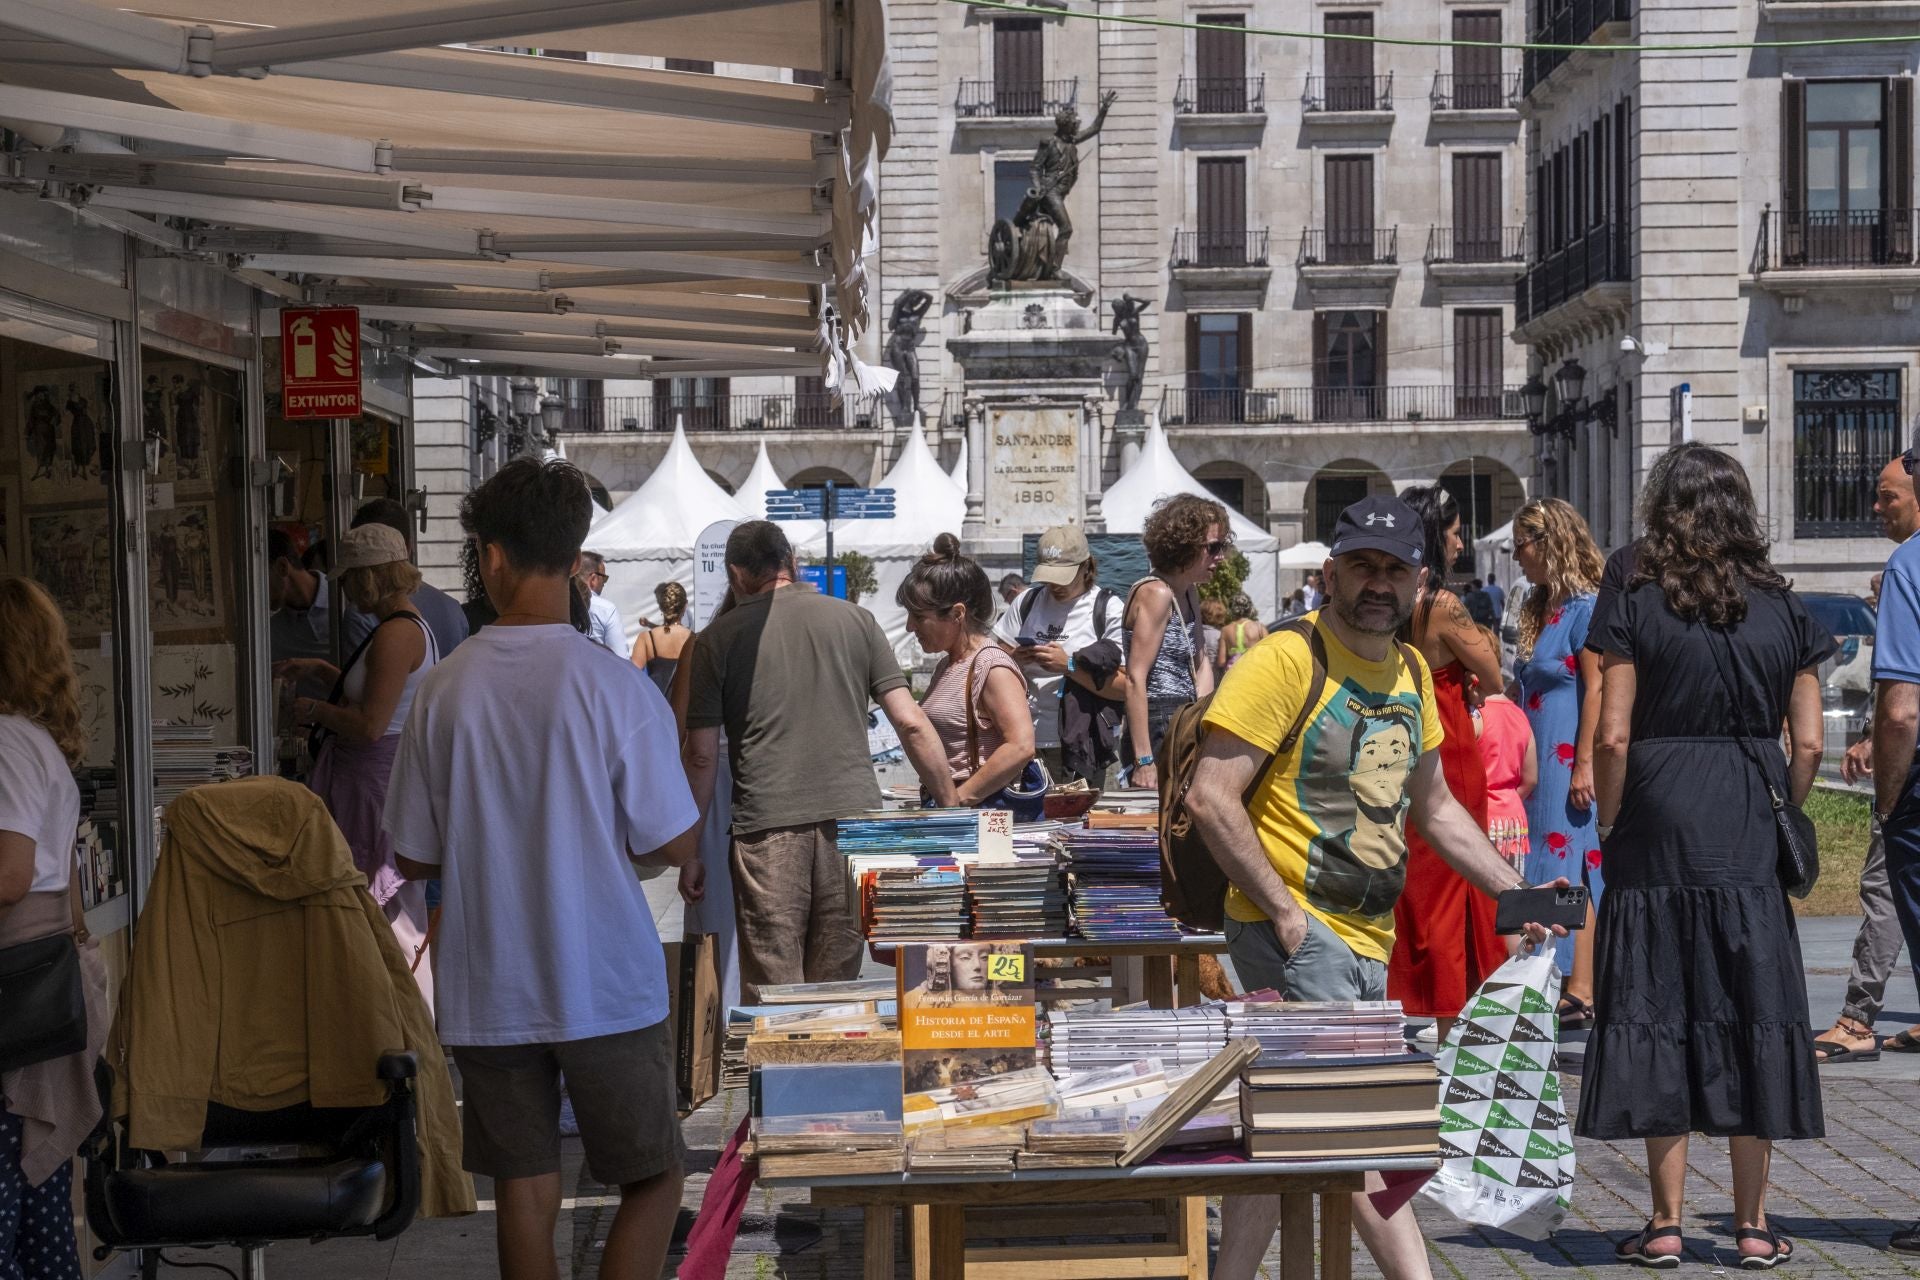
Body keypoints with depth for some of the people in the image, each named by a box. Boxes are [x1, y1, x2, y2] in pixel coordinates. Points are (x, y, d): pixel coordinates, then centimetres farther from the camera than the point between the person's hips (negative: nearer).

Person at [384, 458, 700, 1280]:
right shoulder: (615, 687, -12)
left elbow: (413, 858, 3)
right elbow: (673, 846, -7)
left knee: (525, 1193, 12)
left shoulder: (443, 691, -4)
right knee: (653, 1182, 11)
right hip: (607, 992, -3)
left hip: (489, 996, 3)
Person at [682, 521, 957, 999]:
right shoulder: (855, 620, 9)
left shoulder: (718, 639, 4)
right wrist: (952, 809, 11)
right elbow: (911, 723, 5)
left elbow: (701, 755, 3)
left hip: (766, 825, -2)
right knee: (837, 988, 11)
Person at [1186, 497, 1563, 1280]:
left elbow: (1433, 805, 25)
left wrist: (1515, 891, 15)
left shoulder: (1411, 673, 14)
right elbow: (1211, 798, -16)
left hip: (1368, 938, 7)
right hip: (1295, 930, -7)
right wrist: (1283, 910, -18)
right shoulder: (1285, 660, -11)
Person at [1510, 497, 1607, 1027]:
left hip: (1570, 761, -9)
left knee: (1571, 873, -10)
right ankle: (1559, 985, 11)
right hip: (1542, 764, 9)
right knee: (1552, 875, 8)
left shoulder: (1586, 607, -10)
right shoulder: (1542, 608, 17)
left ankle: (1582, 995, -10)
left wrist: (1584, 764, -20)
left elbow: (1597, 690, -16)